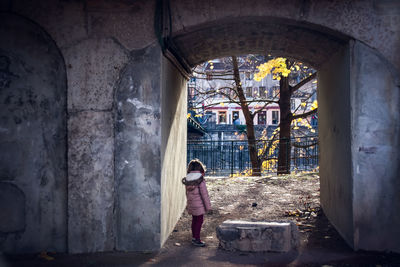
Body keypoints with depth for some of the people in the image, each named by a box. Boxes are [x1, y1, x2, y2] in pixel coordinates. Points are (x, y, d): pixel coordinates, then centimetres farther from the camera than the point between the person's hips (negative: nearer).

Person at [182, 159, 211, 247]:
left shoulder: (187, 179, 1)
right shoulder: (200, 180, -18)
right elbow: (204, 194, -16)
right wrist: (208, 206, -8)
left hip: (191, 204, 6)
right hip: (199, 205, -6)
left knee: (194, 220, 18)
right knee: (199, 221, 3)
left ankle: (194, 238, 27)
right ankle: (197, 240, 6)